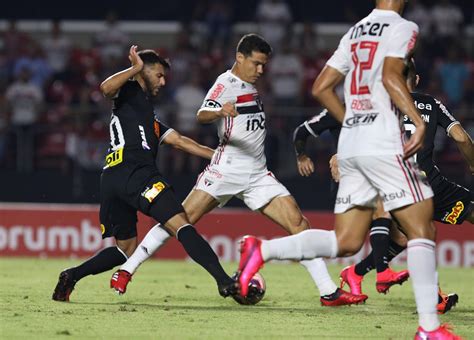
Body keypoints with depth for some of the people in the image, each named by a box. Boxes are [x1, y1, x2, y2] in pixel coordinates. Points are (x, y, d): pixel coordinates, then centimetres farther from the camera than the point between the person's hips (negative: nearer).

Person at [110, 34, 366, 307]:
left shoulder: (250, 86, 16)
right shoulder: (226, 83, -7)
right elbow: (202, 115, -26)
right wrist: (220, 111, -47)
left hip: (258, 175, 6)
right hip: (227, 170, -6)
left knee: (298, 222, -6)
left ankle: (329, 292, -6)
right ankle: (126, 270, -1)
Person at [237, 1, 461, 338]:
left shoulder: (355, 32, 19)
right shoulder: (403, 28, -2)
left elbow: (321, 88, 20)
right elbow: (390, 75, -19)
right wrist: (419, 122, -24)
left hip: (350, 146, 7)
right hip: (385, 146, -7)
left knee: (346, 242, 9)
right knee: (421, 231, -3)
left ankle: (262, 249, -4)